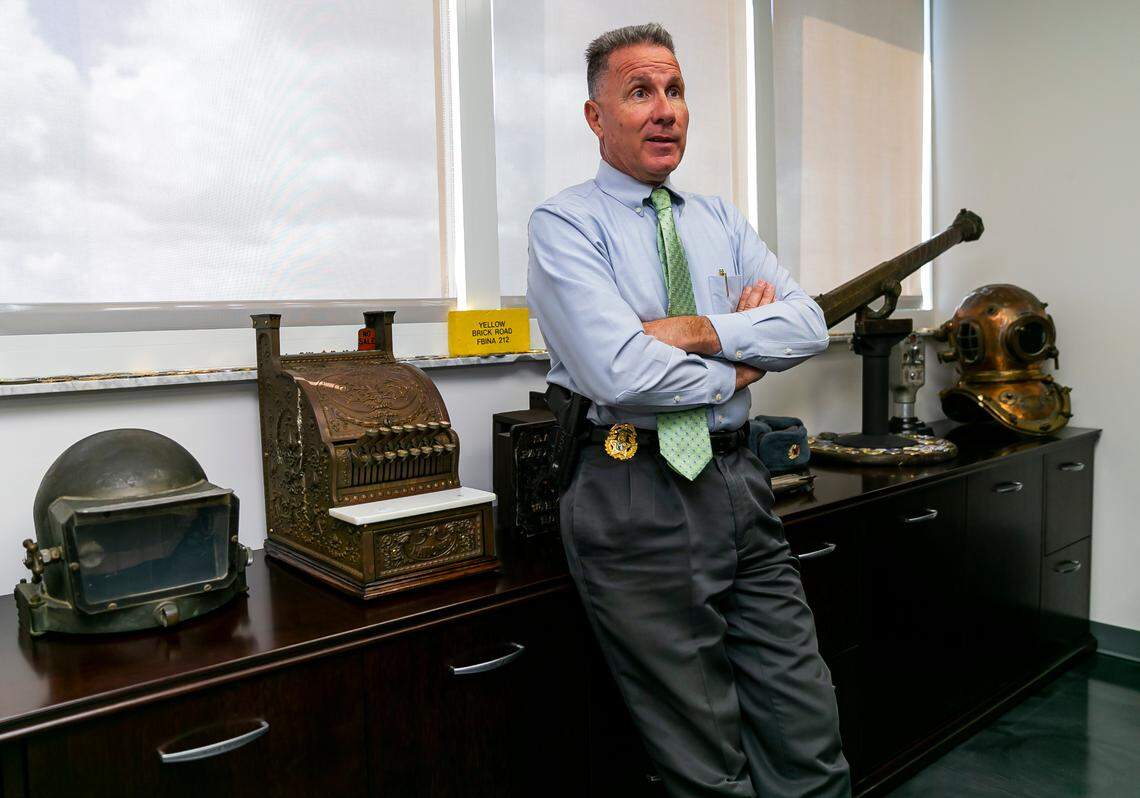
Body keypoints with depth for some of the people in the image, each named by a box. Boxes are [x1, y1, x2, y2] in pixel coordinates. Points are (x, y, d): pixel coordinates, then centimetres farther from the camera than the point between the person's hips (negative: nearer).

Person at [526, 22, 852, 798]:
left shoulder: (721, 220, 13)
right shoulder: (564, 224, -6)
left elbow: (808, 325, 0)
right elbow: (619, 373, -20)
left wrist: (698, 332, -14)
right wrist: (738, 367, -5)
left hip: (739, 481, 6)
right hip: (635, 496, -5)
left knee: (810, 734, 12)